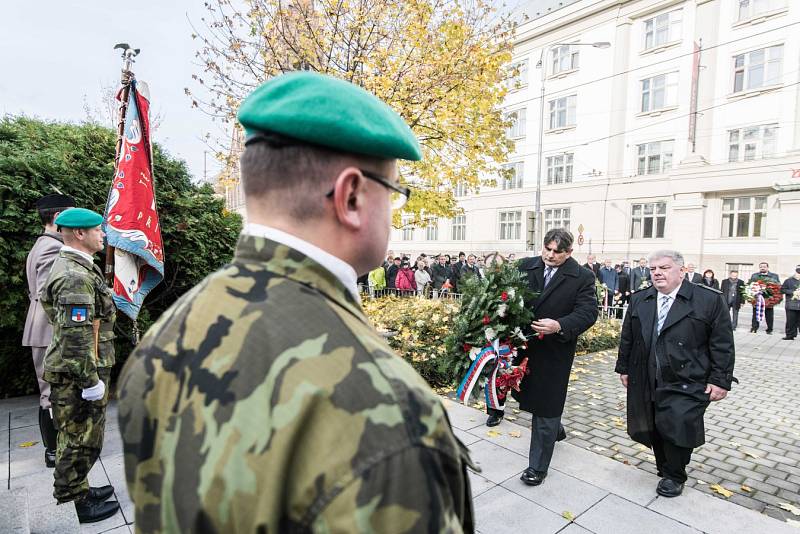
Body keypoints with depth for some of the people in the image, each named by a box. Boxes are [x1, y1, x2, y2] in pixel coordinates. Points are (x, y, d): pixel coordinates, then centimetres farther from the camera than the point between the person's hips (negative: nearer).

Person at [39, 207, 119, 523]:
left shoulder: (73, 267, 10)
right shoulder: (76, 277, -24)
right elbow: (76, 336, -27)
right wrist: (90, 380, -21)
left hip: (76, 373, 10)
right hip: (78, 375, -10)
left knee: (77, 437, 22)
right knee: (80, 440, 5)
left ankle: (79, 489, 37)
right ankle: (72, 504, 21)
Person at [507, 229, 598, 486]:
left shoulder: (582, 278, -9)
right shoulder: (525, 266, 0)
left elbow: (587, 312, -16)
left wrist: (559, 326, -32)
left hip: (554, 351, -4)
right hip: (523, 346, 5)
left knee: (545, 406, 5)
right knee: (528, 395, 23)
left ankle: (538, 467, 22)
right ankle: (555, 428, 54)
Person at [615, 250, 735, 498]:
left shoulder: (710, 300, -5)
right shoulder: (638, 300, 7)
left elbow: (722, 344, -5)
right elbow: (627, 338, 12)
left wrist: (720, 380, -7)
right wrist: (623, 368, 12)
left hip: (685, 384, -4)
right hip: (646, 382, 4)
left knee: (677, 428, -5)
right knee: (653, 429, 11)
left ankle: (674, 477, 19)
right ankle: (665, 470, 33)